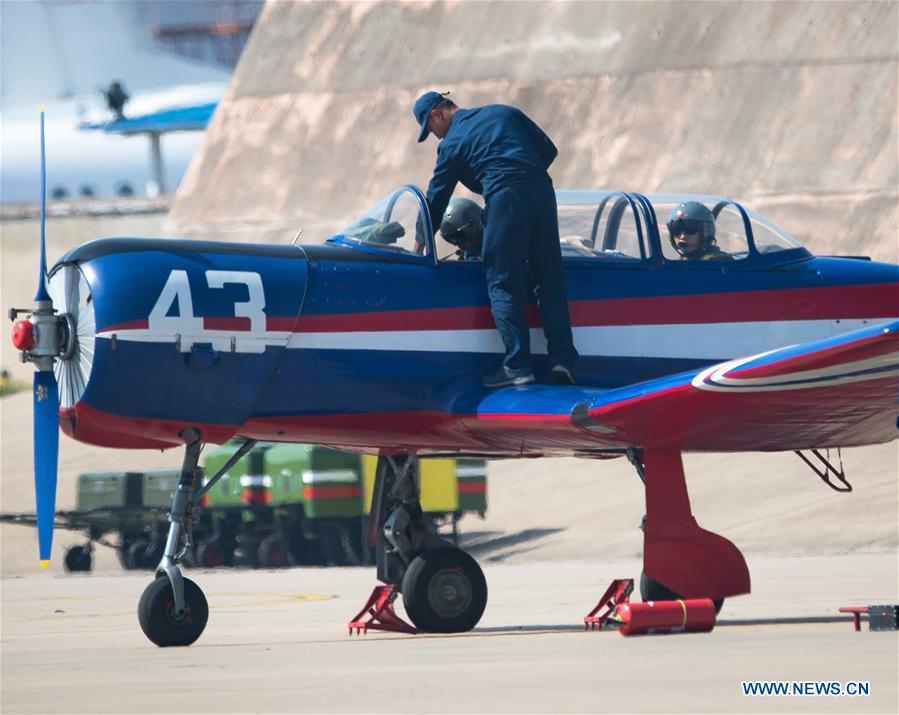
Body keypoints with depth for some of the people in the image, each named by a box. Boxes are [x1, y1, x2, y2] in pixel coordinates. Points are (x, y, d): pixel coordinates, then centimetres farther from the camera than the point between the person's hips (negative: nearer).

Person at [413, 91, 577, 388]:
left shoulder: (451, 144, 10)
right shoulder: (504, 112, 23)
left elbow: (436, 199, 13)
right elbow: (548, 149, 19)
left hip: (504, 199, -5)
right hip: (542, 190, 5)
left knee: (504, 284, 1)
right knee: (550, 280, 10)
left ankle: (518, 365, -8)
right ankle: (562, 358, 1)